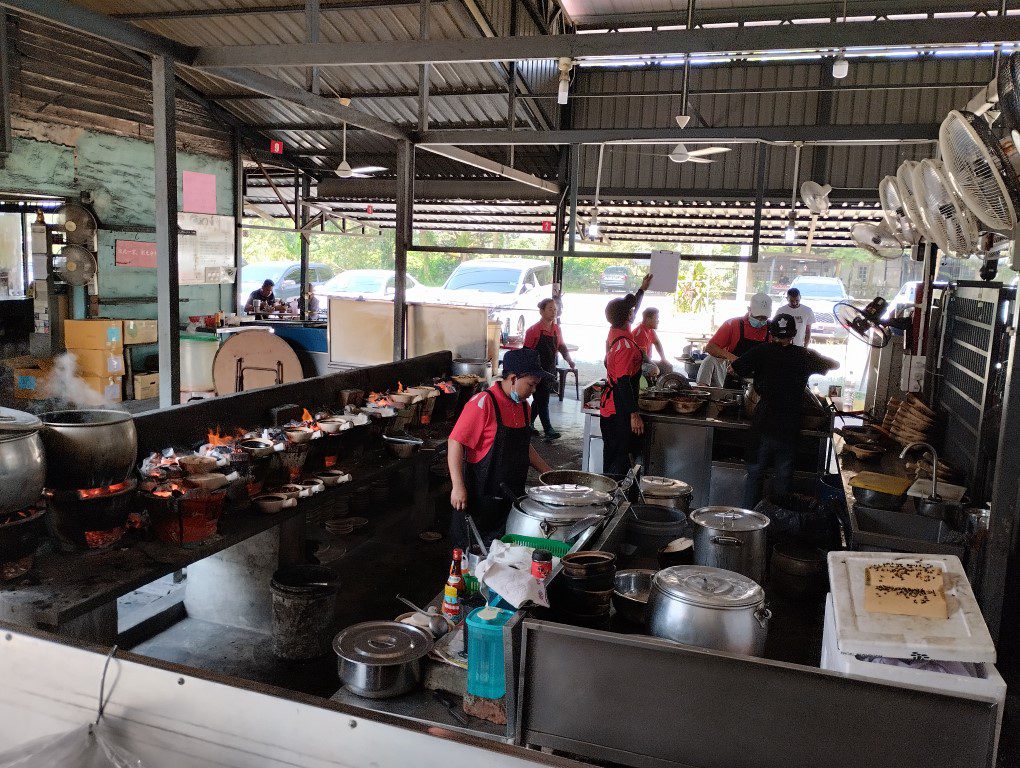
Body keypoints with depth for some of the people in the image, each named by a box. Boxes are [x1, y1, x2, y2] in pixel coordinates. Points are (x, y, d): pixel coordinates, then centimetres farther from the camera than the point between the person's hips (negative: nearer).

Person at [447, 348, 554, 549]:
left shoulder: (523, 407, 10)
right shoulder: (484, 403, -15)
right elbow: (456, 443, -17)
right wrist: (458, 487, -22)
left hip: (512, 495, 7)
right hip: (481, 498, -7)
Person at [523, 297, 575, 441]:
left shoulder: (557, 329, 7)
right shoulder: (534, 330, -12)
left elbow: (561, 346, 18)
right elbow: (526, 352, -9)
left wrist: (569, 359, 1)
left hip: (551, 370, 7)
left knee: (539, 400, 14)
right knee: (542, 401, -4)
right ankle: (548, 430, -2)